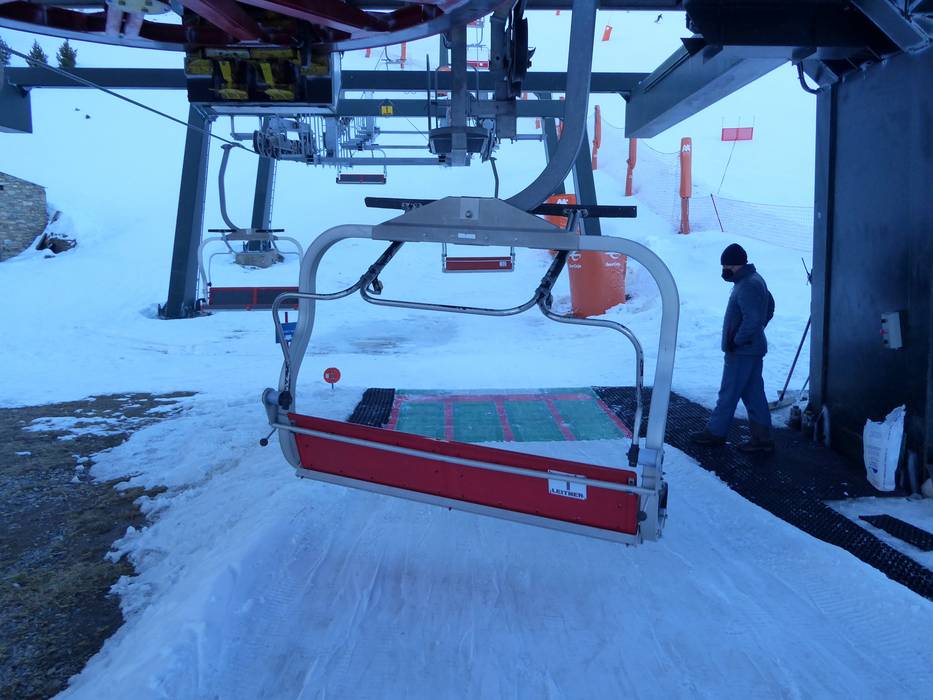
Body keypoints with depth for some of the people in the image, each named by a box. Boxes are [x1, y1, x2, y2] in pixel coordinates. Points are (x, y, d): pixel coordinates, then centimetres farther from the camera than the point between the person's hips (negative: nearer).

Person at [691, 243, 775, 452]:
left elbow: (752, 319, -28)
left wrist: (736, 341, -18)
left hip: (742, 351, -10)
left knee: (728, 393, 2)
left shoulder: (747, 286, -21)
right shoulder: (754, 279, 12)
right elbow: (769, 306, 24)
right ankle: (762, 438, 17)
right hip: (753, 348, 10)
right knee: (753, 393, 12)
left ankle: (715, 433, 14)